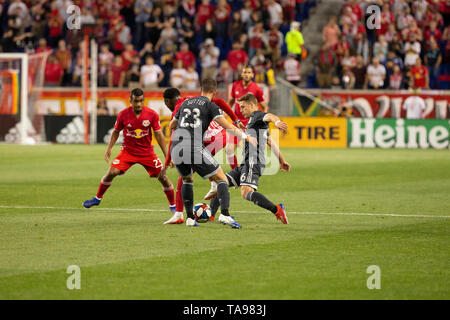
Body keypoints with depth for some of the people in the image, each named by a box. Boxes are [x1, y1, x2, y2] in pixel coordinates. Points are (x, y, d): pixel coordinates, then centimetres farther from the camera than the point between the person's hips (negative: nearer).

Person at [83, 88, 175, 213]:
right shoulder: (123, 115, -11)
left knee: (163, 177, -6)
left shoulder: (152, 115, -12)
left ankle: (173, 205, 13)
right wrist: (109, 149, -5)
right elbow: (116, 132, 5)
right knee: (111, 172, -14)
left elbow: (159, 135, -5)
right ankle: (97, 198, 7)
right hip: (128, 150, 0)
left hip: (147, 152, 0)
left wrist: (167, 155, -7)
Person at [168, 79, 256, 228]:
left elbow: (172, 125, 32)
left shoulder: (185, 103, 21)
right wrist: (246, 137, 3)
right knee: (221, 179, 4)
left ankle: (189, 218, 22)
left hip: (176, 147, 5)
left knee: (187, 180, 31)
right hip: (195, 148, -5)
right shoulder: (210, 105, 5)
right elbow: (227, 126, -4)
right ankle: (224, 214, -17)